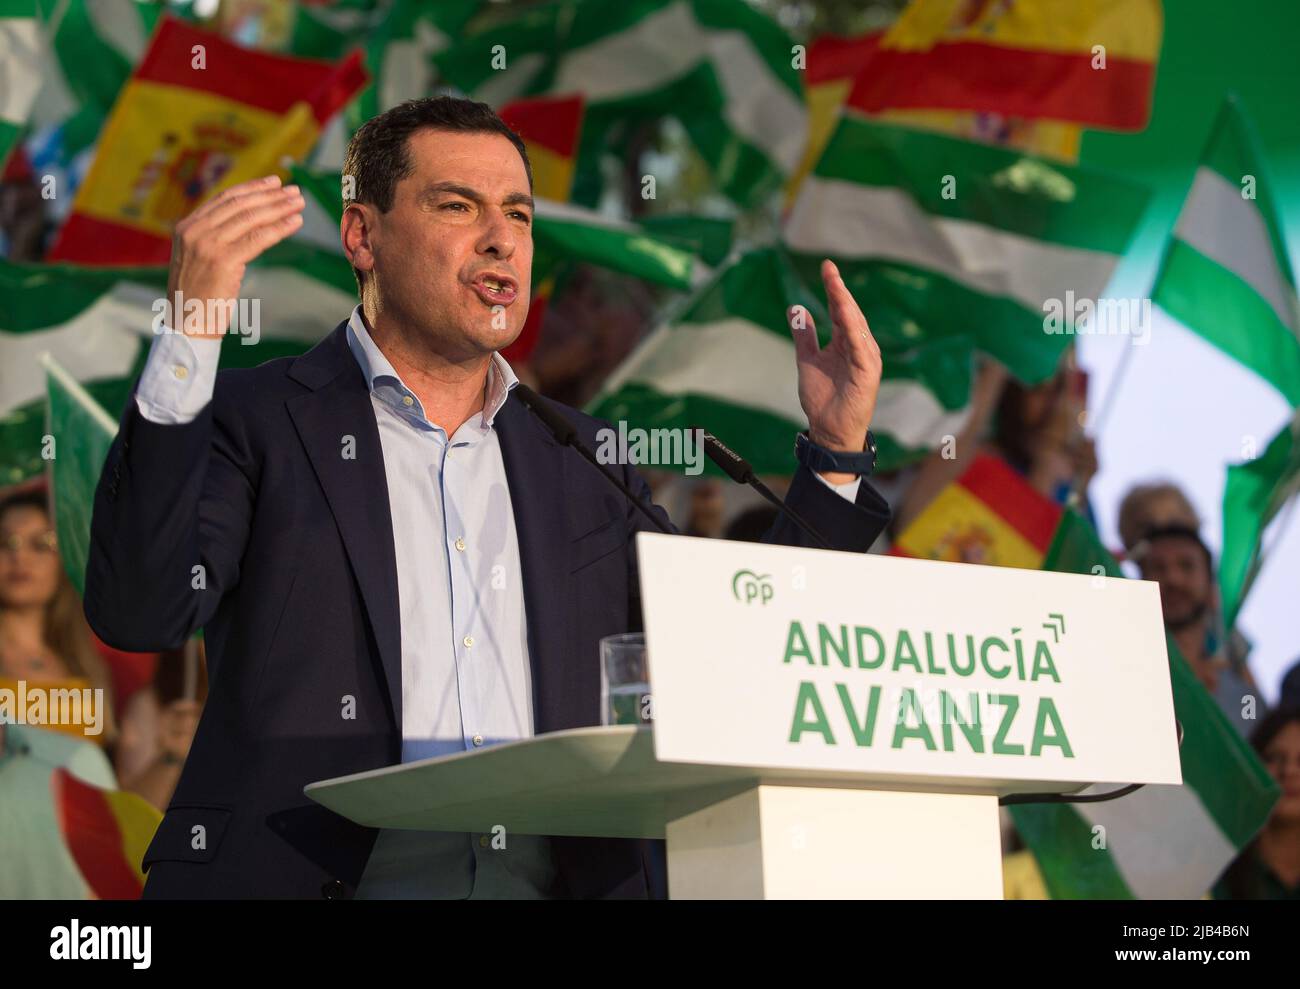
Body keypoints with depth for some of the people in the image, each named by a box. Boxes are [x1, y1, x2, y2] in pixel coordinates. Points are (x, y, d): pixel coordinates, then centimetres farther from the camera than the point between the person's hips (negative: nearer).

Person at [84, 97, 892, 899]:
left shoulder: (581, 459, 19)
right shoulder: (253, 420, 7)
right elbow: (139, 610, -8)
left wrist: (837, 451, 12)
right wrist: (189, 337, -13)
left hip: (565, 875, 4)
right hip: (314, 875, -4)